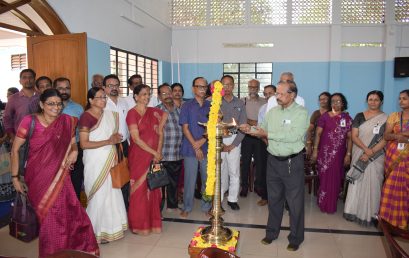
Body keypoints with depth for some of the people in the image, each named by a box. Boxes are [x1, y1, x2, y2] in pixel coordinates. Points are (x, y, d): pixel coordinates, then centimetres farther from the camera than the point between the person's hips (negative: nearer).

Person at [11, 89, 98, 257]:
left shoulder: (67, 121, -1)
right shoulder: (29, 121, -9)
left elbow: (73, 143, 14)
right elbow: (15, 150, -2)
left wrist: (74, 152, -8)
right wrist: (15, 177, -2)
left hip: (60, 177, 2)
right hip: (38, 177, -2)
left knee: (71, 215, -3)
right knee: (50, 218, 5)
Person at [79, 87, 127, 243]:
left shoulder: (108, 114, 9)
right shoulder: (86, 117, -12)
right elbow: (84, 144, -17)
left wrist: (116, 138, 1)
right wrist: (108, 141, -18)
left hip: (109, 160, 7)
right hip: (95, 161, -6)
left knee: (111, 194, 10)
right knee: (99, 196, 1)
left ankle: (108, 227, 26)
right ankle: (95, 232, 19)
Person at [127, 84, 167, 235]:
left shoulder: (154, 112, 8)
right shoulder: (132, 113, -7)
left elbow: (160, 134, 10)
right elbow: (136, 139, -13)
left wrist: (159, 153, -2)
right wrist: (154, 152, -14)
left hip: (154, 157, 4)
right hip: (139, 157, -4)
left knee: (153, 189, 9)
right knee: (139, 190, 3)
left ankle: (153, 222, 23)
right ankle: (139, 225, 17)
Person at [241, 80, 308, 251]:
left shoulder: (301, 112, -10)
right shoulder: (272, 112, 8)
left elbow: (293, 136, -23)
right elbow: (263, 131, 13)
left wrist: (267, 134, -18)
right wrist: (250, 129, -7)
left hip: (293, 162, -5)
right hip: (273, 160, 5)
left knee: (295, 201, 6)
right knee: (274, 198, 16)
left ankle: (295, 238, 22)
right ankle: (272, 232, 31)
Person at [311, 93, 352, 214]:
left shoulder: (347, 118, 4)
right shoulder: (325, 116, 0)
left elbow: (349, 138, 3)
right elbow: (318, 134, -1)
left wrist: (348, 154, -2)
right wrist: (315, 150, -6)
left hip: (339, 154, 2)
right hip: (325, 152, -1)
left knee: (335, 179, 9)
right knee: (324, 178, 4)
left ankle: (331, 205, 25)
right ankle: (323, 203, 19)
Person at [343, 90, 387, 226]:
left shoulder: (386, 118, 2)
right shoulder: (359, 116, 5)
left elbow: (385, 139, -5)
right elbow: (354, 136, -1)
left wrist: (370, 153, -15)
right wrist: (366, 149, -16)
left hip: (376, 157, -1)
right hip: (359, 155, 1)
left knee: (372, 183, 0)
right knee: (357, 183, 4)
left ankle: (369, 214, 12)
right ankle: (354, 211, 14)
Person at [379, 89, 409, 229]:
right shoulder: (393, 116, 8)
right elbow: (386, 135, 0)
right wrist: (397, 136, -19)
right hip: (393, 156, 1)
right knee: (392, 186, 1)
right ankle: (391, 218, 11)